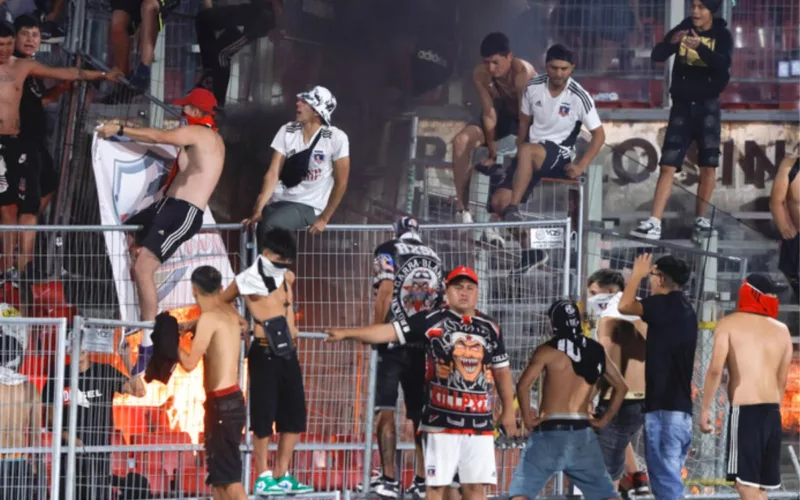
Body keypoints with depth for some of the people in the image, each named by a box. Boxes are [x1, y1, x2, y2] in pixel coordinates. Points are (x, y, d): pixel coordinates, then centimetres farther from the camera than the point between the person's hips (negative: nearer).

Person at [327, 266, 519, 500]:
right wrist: (346, 333, -17)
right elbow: (389, 331, -8)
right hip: (441, 419, -3)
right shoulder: (432, 321, -1)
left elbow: (502, 371, 18)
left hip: (480, 422, 3)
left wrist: (509, 411, 13)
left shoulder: (490, 328, 11)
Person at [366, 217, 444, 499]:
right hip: (425, 345, 5)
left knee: (385, 409, -4)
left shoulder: (388, 251, -1)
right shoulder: (435, 259, 14)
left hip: (395, 342, -5)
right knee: (420, 414, 10)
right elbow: (444, 302, 13)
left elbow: (385, 290, -11)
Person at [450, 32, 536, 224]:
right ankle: (462, 208, -13)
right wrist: (492, 153, -18)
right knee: (461, 141, -17)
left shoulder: (522, 73, -35)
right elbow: (489, 114, -17)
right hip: (502, 113, 4)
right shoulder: (480, 75, -22)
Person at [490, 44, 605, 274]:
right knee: (498, 200, -13)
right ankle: (531, 251, 0)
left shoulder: (579, 97, -9)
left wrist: (581, 166, -10)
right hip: (531, 155, 5)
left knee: (527, 150, -39)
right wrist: (518, 145, 8)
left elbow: (599, 134, -2)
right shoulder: (533, 87, 1)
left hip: (560, 154, -5)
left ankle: (513, 210, -40)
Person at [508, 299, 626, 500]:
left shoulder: (548, 351, -4)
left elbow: (523, 385, -15)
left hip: (550, 431, -4)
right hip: (582, 434, 4)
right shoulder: (596, 351, 11)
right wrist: (605, 420, 20)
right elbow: (621, 387, 18)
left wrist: (527, 418, -3)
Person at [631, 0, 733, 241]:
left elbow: (723, 64, -20)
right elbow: (657, 56, -7)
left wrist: (700, 47, -37)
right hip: (682, 104, 1)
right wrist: (671, 42, -28)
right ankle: (654, 223, -13)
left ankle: (701, 219, 17)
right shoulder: (682, 29, 1)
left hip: (708, 105, -1)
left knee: (708, 165, 1)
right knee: (668, 165, -6)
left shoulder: (722, 36, -3)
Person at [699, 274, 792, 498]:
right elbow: (781, 380, 15)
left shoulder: (729, 324, -1)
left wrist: (705, 408, -4)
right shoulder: (782, 330, 11)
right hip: (772, 411, 6)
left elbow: (716, 369, -12)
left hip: (744, 410, -5)